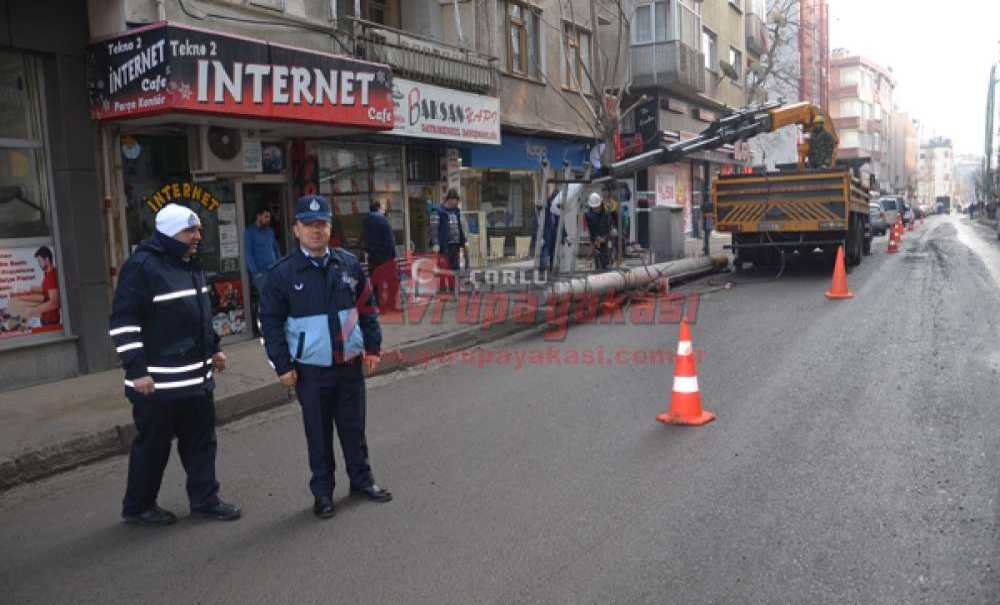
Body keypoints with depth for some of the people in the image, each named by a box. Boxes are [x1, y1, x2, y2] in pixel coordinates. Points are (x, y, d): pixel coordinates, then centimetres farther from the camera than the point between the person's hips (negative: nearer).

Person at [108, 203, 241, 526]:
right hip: (158, 381, -8)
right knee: (153, 445, 6)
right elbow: (123, 321, -18)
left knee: (201, 441, 13)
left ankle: (205, 500, 25)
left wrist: (213, 349, 21)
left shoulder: (190, 265, 12)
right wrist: (136, 370, -19)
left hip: (197, 377, 8)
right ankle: (137, 506, 25)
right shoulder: (142, 266, -16)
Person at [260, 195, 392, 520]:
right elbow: (271, 322, -4)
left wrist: (372, 347, 5)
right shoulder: (282, 273, -7)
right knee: (318, 433, 9)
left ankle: (361, 479, 32)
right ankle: (322, 491, 25)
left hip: (350, 364, 3)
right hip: (311, 370, -2)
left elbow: (367, 307, 9)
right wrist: (282, 366, -7)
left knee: (354, 426, 15)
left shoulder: (349, 263, 2)